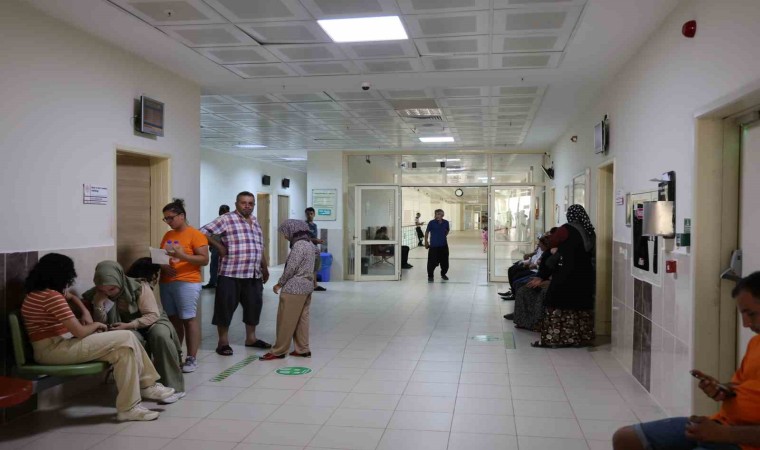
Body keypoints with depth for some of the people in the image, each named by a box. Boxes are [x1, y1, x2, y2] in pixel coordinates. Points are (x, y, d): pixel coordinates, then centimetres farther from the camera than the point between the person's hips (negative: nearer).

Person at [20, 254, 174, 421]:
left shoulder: (40, 292, 13)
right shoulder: (52, 296, -20)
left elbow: (71, 296, 34)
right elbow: (80, 332, -22)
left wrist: (85, 313, 16)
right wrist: (95, 325, 0)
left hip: (59, 344, 10)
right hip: (55, 349, -10)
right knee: (126, 339, -15)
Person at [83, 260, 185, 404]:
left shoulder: (139, 287, -22)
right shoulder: (97, 294, -9)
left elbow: (153, 315, -18)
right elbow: (101, 324, -10)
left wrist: (129, 325, -32)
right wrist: (98, 304, -26)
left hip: (152, 322, -2)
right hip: (129, 330, 2)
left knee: (160, 335, -36)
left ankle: (174, 387, -26)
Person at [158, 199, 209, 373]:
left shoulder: (195, 235, -6)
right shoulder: (168, 235, 16)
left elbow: (204, 259, -11)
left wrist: (183, 256, -22)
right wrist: (163, 266, -2)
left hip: (187, 283, -7)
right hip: (166, 283, 7)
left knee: (189, 319, -4)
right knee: (173, 319, 10)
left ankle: (192, 358, 1)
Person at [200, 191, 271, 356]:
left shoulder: (255, 222, 17)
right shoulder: (227, 219, -6)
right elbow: (202, 232, -10)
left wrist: (265, 268, 23)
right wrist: (219, 246, -12)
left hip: (254, 275, 7)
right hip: (231, 274, -7)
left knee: (254, 306, 12)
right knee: (225, 308, 0)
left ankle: (251, 338, 27)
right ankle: (223, 342, 12)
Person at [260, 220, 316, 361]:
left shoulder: (298, 245, -16)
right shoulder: (309, 244, 12)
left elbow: (291, 268, -17)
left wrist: (280, 284, -7)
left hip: (294, 288, -9)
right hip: (307, 287, 9)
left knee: (286, 321, -2)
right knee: (302, 319, 11)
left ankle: (279, 351, 5)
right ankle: (303, 349, 13)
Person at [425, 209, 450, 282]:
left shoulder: (446, 223, 0)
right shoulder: (431, 223, -11)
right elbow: (427, 232, -1)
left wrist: (443, 236, 13)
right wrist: (426, 242, 1)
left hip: (443, 245, 4)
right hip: (433, 246, -4)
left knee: (444, 262, 11)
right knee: (432, 262, -6)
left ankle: (443, 274, 34)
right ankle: (430, 276, 11)